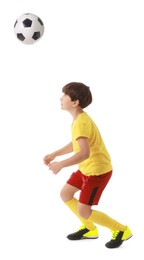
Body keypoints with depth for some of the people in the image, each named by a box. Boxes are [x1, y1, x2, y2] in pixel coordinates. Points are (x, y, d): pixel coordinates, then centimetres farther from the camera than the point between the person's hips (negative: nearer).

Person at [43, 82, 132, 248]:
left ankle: (121, 230, 9)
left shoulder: (81, 123, -27)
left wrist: (60, 165, -32)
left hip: (98, 170, -10)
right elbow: (76, 144, 20)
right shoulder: (79, 118, 5)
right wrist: (54, 154, 17)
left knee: (83, 211, -6)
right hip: (86, 167, 10)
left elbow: (84, 153, -38)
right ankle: (89, 229, 28)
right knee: (65, 194, 16)